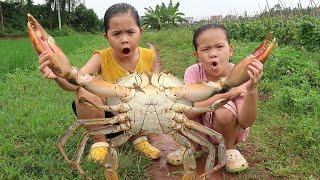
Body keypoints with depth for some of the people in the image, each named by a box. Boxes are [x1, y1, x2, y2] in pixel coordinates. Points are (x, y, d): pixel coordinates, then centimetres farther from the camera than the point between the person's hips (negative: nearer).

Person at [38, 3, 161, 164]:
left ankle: (139, 137, 2)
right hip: (107, 118, -1)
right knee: (85, 91, -30)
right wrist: (58, 75, -58)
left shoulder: (149, 57, -15)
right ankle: (99, 141, -6)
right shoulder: (102, 58, -20)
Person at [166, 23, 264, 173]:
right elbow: (190, 111, -32)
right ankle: (196, 147, 3)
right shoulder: (193, 72, -19)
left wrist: (252, 90, -47)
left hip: (230, 131, -1)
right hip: (200, 130, 2)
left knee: (224, 111, -33)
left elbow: (246, 123, -31)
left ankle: (229, 148, 0)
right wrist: (225, 94, -35)